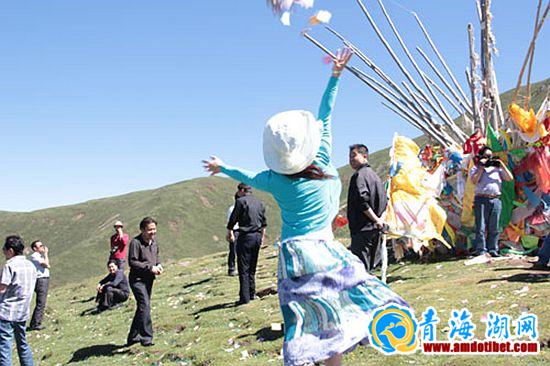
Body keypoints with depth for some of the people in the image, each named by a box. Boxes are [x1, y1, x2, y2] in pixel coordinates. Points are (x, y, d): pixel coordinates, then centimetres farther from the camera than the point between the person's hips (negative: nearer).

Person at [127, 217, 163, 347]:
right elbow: (132, 262, -20)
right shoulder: (136, 242, -18)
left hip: (149, 279, 8)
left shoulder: (154, 240, 6)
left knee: (142, 307, 15)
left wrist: (158, 264, 0)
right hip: (137, 279, -8)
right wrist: (150, 267, -23)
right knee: (144, 306, -19)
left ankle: (133, 337, 28)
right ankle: (146, 338, -18)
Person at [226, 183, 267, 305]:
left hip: (245, 236, -7)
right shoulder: (259, 202, 13)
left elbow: (233, 219, -6)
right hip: (257, 236, 7)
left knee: (243, 269, -3)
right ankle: (252, 293, 22)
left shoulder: (241, 201, -7)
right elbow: (264, 222, 17)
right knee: (252, 268, 17)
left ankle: (244, 297, -6)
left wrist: (229, 233, 8)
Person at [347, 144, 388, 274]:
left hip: (363, 229, -9)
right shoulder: (373, 174, 18)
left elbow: (362, 200, -24)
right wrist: (379, 219, 12)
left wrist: (375, 219, -17)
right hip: (376, 229, 9)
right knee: (370, 265, 15)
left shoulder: (359, 175, -11)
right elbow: (385, 200, 21)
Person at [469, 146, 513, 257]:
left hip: (496, 199, 4)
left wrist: (502, 165, 2)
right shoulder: (476, 168, 9)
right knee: (481, 227, -5)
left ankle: (493, 250, 11)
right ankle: (481, 250, -2)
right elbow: (474, 181, -10)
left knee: (494, 228, 5)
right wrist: (481, 167, -8)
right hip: (481, 199, -3)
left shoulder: (497, 168, 18)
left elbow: (510, 178, 8)